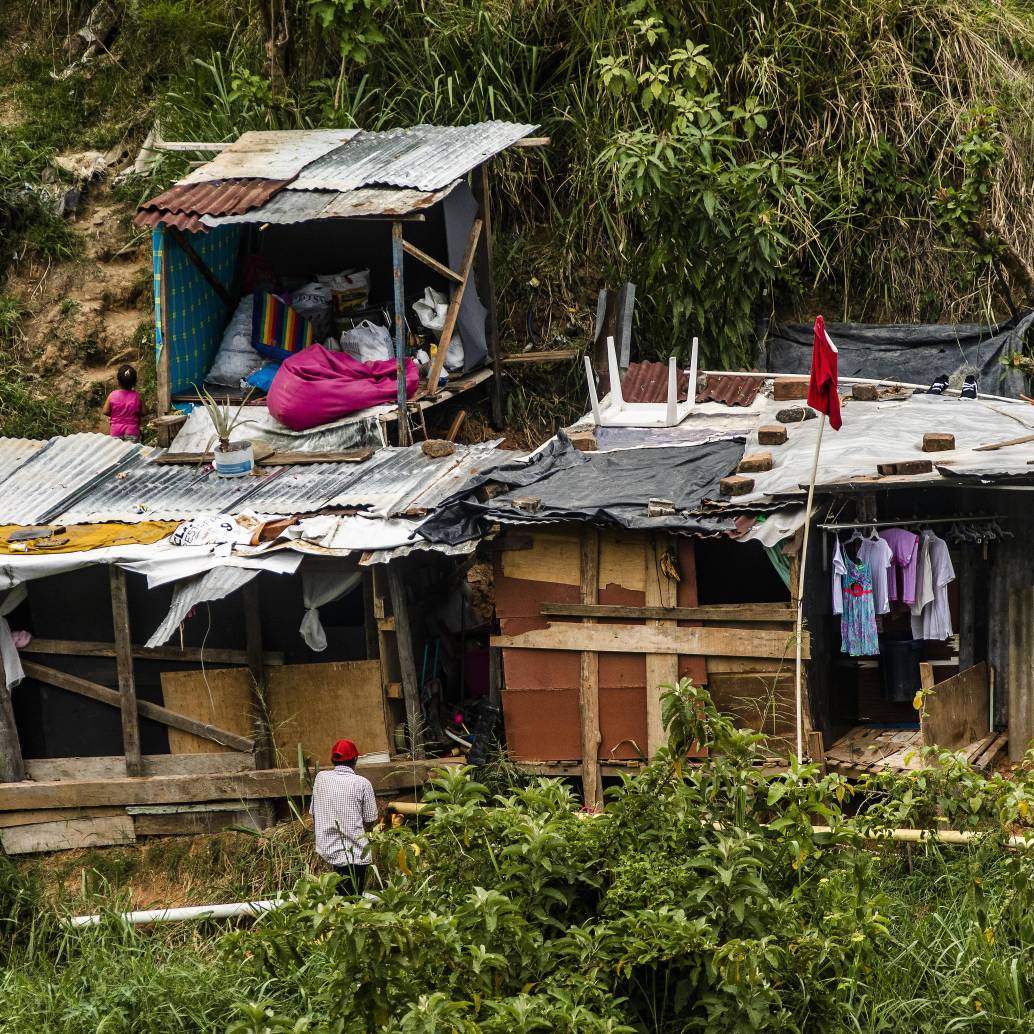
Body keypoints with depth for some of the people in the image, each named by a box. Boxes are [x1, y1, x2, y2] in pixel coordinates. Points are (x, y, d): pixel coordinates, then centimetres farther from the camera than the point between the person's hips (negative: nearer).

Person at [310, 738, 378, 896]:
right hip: (355, 854, -4)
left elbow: (313, 814, 11)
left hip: (327, 851, 4)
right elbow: (369, 823, 0)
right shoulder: (362, 783, -5)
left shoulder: (321, 778, 4)